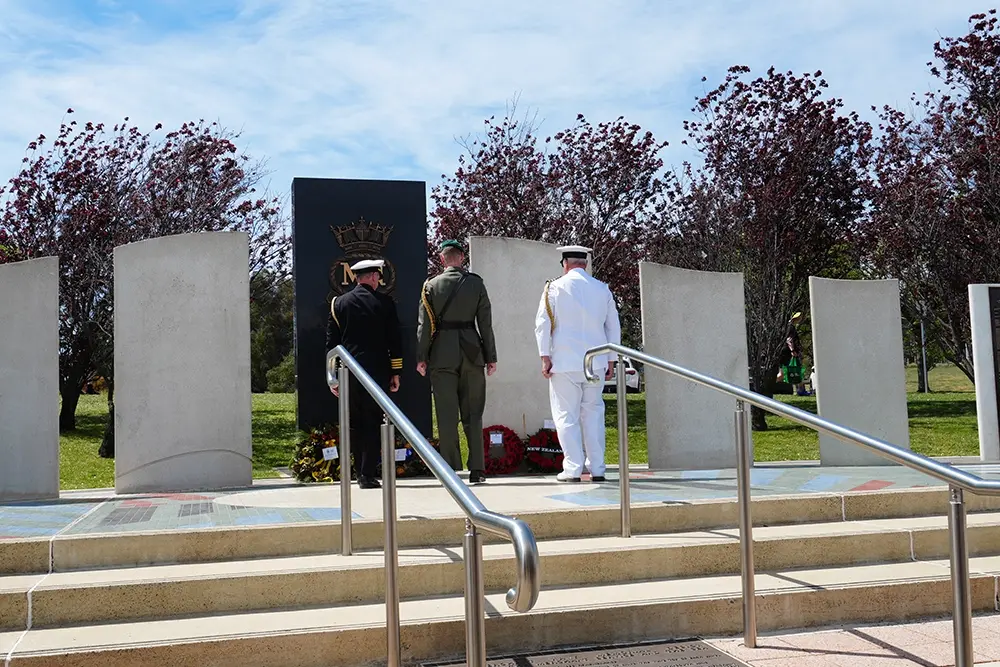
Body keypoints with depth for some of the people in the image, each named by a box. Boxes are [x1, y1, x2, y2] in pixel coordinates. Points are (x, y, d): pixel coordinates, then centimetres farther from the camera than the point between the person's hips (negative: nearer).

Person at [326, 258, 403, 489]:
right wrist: (396, 373, 6)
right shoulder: (384, 302, 2)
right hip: (377, 372, -2)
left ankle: (360, 472, 13)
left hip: (349, 372, 2)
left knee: (355, 424, 11)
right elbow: (395, 340, 0)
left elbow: (331, 342, 7)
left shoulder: (338, 303, 8)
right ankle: (368, 474, -5)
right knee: (374, 422, 0)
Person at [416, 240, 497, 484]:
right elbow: (486, 322, 2)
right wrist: (491, 357, 6)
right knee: (473, 413, 8)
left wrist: (421, 357, 4)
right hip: (471, 353, 1)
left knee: (447, 416, 3)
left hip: (442, 354, -1)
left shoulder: (431, 285, 1)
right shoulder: (476, 283, 2)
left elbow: (424, 324, -1)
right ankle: (477, 470, 7)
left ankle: (452, 471, 3)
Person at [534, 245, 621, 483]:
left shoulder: (555, 288, -2)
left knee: (567, 415, 2)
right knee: (593, 413, 11)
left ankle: (573, 469, 0)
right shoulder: (602, 289, 8)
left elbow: (543, 324, -4)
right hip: (596, 363, 3)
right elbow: (614, 327, 12)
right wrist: (610, 360, 18)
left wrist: (545, 357, 0)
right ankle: (597, 468, 11)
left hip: (564, 363, -3)